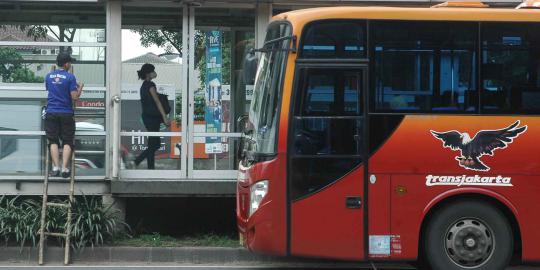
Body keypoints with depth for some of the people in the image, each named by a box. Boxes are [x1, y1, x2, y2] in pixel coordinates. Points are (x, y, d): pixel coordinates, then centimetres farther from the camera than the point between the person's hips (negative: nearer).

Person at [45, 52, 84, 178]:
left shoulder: (49, 76, 6)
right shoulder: (70, 77, -8)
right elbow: (75, 97, -11)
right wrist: (80, 87, 8)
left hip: (51, 113, 3)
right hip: (66, 113, -3)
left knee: (53, 141, 6)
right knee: (67, 142, 5)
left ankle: (56, 167, -5)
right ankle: (64, 168, -5)